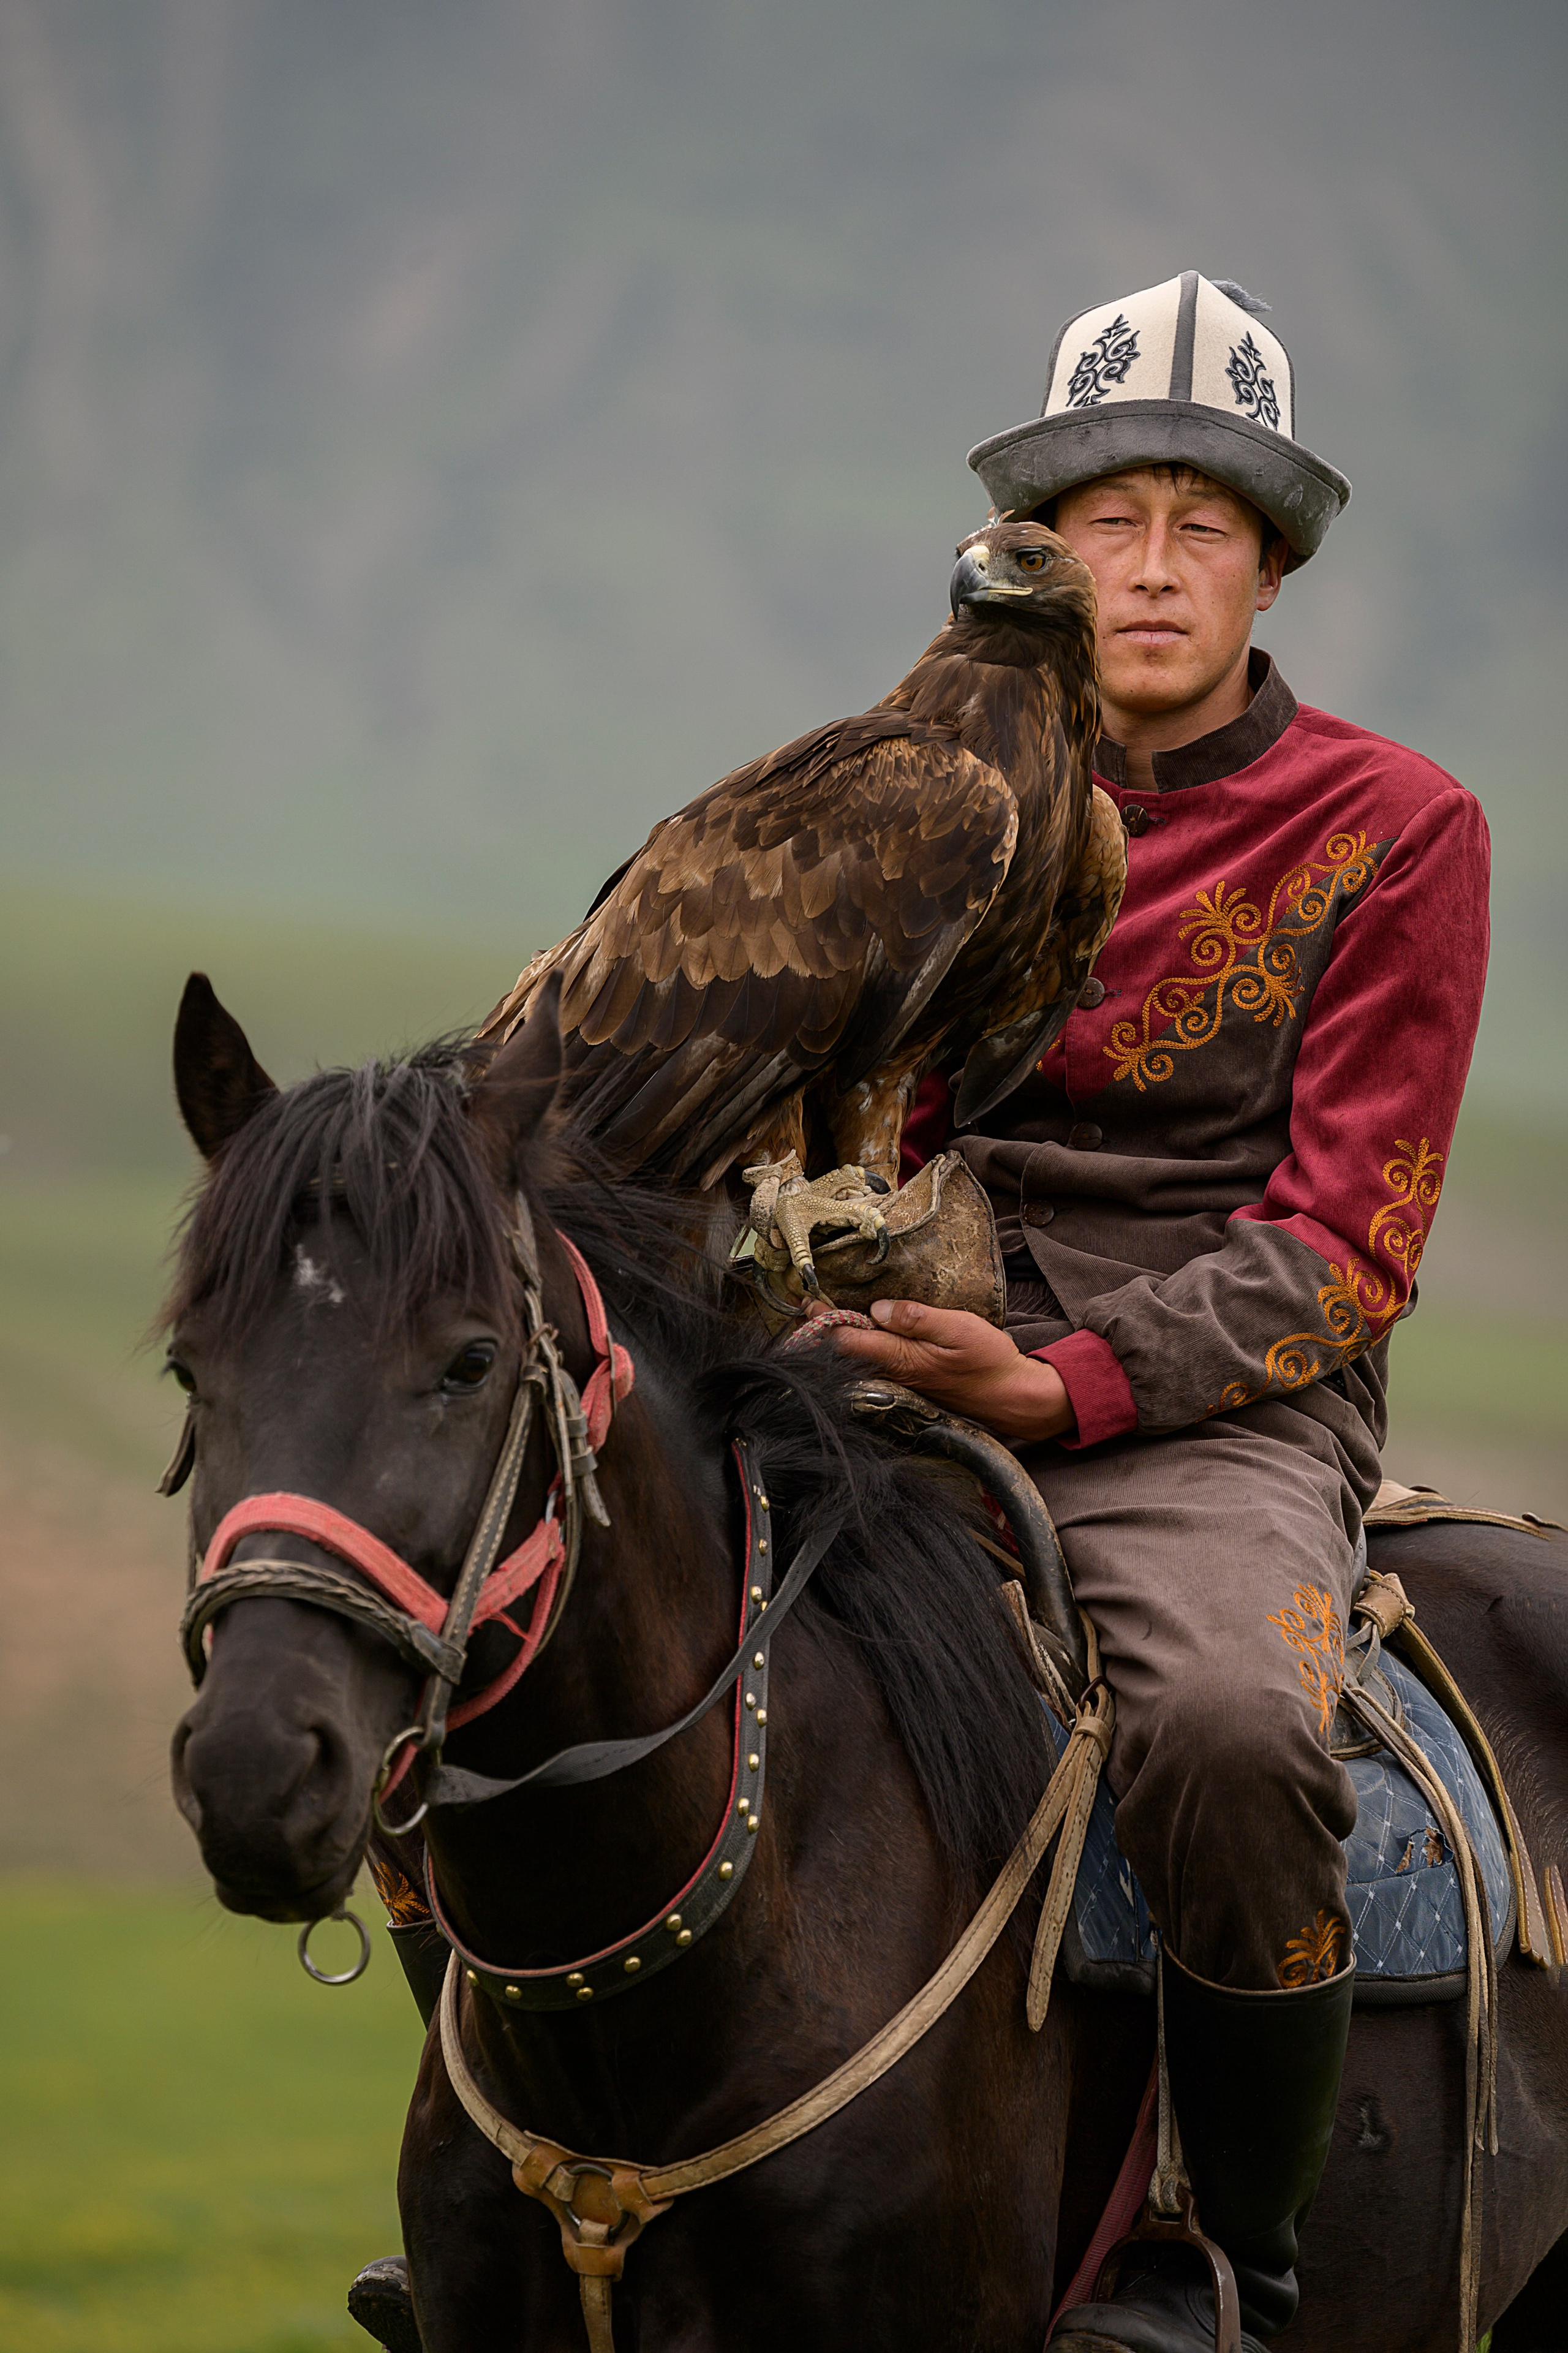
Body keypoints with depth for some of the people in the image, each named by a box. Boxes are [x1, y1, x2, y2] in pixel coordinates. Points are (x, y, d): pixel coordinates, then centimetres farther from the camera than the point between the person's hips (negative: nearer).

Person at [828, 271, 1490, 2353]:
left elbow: (1347, 1244, -4)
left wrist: (1065, 1384, -16)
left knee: (1230, 1715, -37)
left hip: (1219, 1409, -4)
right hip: (926, 1384, 4)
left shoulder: (1393, 828, 1)